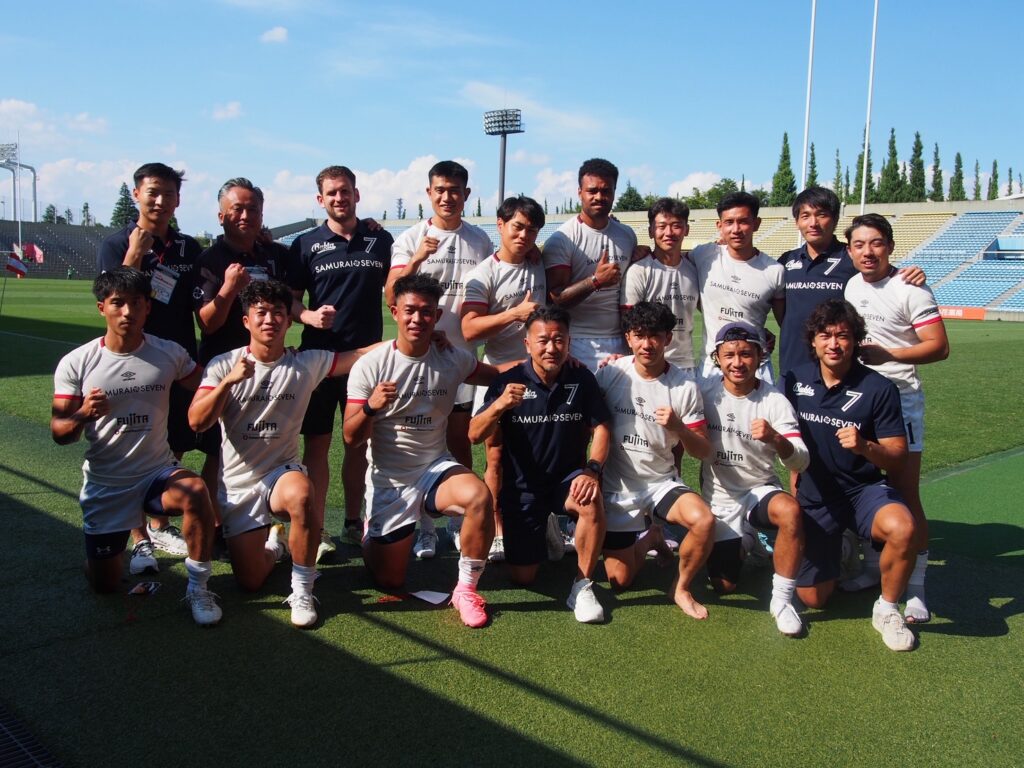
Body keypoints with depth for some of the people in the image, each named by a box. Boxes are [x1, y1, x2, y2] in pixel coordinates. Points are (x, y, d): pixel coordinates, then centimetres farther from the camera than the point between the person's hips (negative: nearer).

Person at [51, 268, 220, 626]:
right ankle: (106, 546, 43)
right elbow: (60, 434, -8)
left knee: (196, 491, -35)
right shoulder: (75, 363, -8)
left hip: (158, 472, 0)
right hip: (105, 484, 0)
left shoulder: (170, 354, -5)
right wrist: (83, 415, -29)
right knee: (105, 583, 6)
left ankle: (198, 587, -15)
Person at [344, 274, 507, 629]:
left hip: (436, 468, 1)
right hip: (388, 480, -1)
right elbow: (351, 440, -12)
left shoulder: (453, 359, -3)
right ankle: (375, 536, 41)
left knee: (479, 495, -33)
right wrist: (371, 407, -33)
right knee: (389, 581, 5)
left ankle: (466, 589, -13)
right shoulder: (369, 367, -11)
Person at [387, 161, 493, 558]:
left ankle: (462, 522, 19)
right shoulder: (410, 239, 1)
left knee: (461, 441, 7)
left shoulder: (480, 240, 9)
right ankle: (424, 528, 13)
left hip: (463, 354, 2)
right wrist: (416, 260, -27)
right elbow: (391, 295, -12)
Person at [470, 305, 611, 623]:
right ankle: (543, 529, 35)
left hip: (567, 478, 0)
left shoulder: (582, 380, -6)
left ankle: (583, 586, -14)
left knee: (592, 501, -35)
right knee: (522, 577, 1)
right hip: (521, 486, 0)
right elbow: (475, 435, -16)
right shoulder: (509, 381, -11)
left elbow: (601, 429, -6)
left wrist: (592, 470, -24)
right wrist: (499, 405, -35)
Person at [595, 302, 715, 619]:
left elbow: (703, 451, -5)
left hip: (662, 482, 0)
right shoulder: (611, 373, -8)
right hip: (617, 485, 0)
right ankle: (647, 539, 34)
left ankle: (682, 589, -3)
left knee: (704, 520, -31)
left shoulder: (685, 388, -8)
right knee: (619, 581, 0)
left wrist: (678, 427, -24)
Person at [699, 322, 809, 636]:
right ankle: (744, 542, 34)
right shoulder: (705, 390, -8)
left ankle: (782, 599, -18)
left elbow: (800, 463, -21)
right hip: (718, 498, 2)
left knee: (790, 510, -36)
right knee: (724, 585, 0)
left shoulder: (774, 401, -12)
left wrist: (775, 439, -40)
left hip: (759, 490, -1)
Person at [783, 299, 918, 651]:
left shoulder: (879, 388, -12)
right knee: (812, 598, 2)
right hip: (814, 496, 3)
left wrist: (865, 447, -33)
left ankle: (887, 609, -9)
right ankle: (838, 550, 35)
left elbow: (898, 458, -14)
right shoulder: (795, 380, -1)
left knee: (902, 528, -37)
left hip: (865, 489, -2)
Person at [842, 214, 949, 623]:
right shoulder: (850, 285, 9)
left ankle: (915, 588, 4)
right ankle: (873, 567, 26)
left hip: (900, 396, -6)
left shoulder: (911, 290, -10)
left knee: (905, 494, -5)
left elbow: (939, 347, -15)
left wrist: (886, 354, -23)